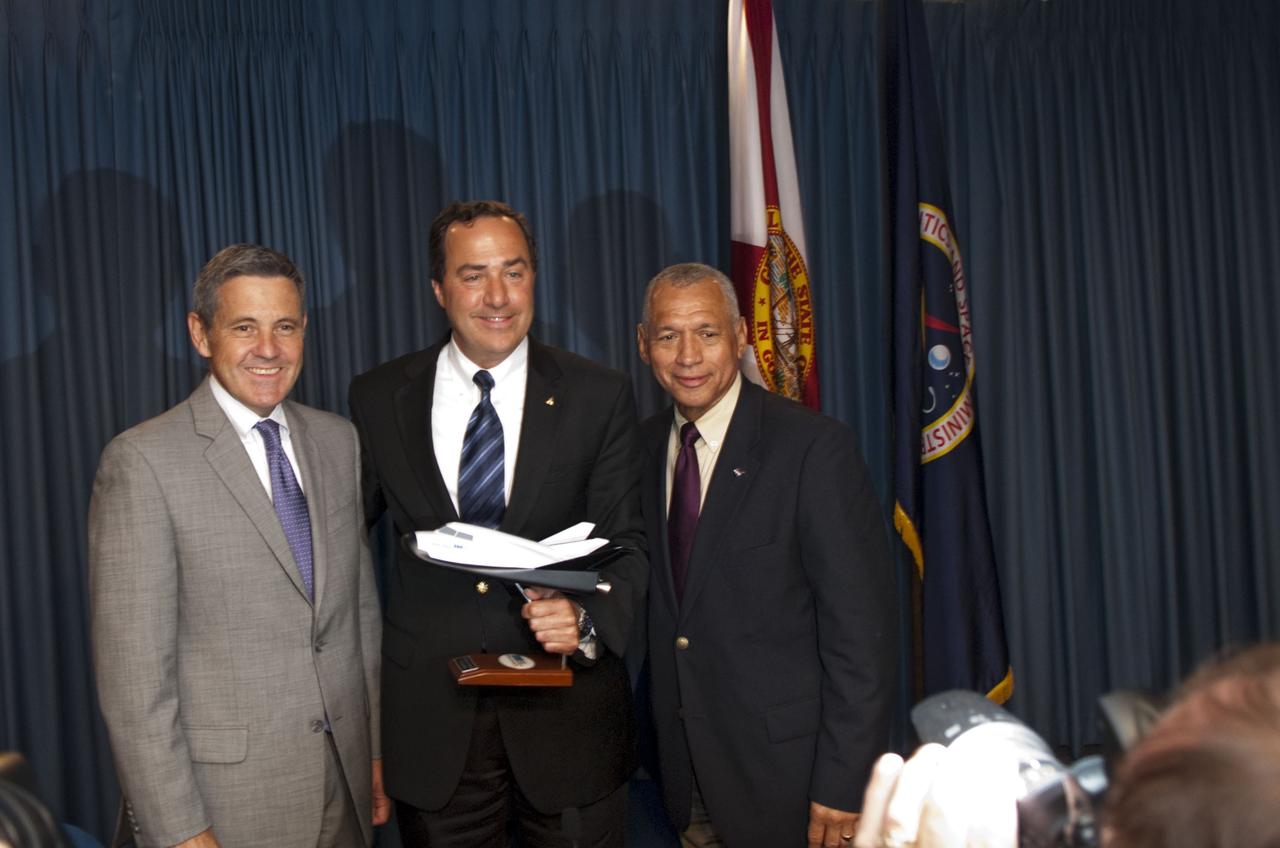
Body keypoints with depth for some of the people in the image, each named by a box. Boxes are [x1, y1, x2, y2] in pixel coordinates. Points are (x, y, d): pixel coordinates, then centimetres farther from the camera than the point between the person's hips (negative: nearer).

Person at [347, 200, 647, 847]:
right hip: (431, 720, 1)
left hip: (568, 719, -1)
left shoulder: (599, 397, -1)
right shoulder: (377, 399, 2)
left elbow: (624, 541, -2)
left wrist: (587, 620, -21)